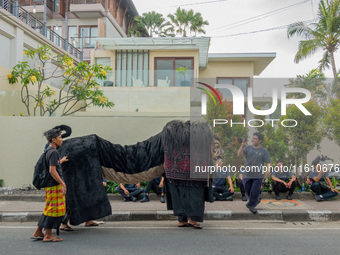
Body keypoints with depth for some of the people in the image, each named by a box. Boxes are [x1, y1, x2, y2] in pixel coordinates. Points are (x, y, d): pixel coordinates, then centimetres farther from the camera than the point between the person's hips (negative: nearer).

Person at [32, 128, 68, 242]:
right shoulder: (53, 152, -15)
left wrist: (61, 161, 41)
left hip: (49, 185, 10)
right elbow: (52, 170, -22)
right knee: (55, 209, -2)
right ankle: (48, 235, 5)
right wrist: (62, 183, -21)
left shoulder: (48, 151, 14)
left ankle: (38, 232, 23)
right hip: (55, 185, -10)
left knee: (49, 209, 16)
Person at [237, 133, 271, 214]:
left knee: (254, 191, -1)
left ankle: (251, 205, 18)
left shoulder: (264, 151, -2)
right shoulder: (248, 148, 4)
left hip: (258, 176, -3)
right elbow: (239, 154, -6)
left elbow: (268, 162, -4)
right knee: (248, 190, 12)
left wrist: (268, 169, -24)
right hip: (247, 174, 3)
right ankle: (256, 201, 37)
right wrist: (242, 146, -22)